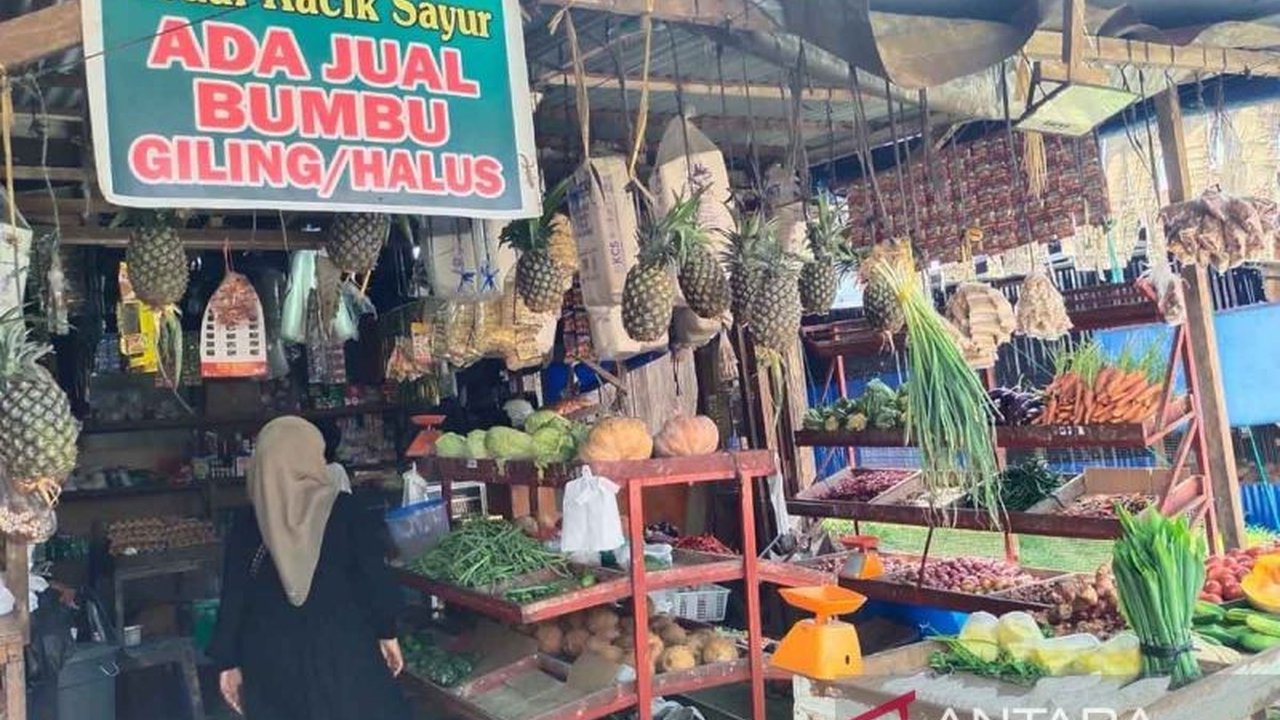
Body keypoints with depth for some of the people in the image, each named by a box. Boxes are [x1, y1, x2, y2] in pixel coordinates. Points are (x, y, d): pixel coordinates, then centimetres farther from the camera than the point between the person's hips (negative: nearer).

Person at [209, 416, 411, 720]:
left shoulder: (245, 527, -1)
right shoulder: (344, 510, -7)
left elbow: (233, 600, 1)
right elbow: (375, 578, -5)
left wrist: (229, 662, 10)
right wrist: (387, 633, 6)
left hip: (273, 659, 3)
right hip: (345, 651, -2)